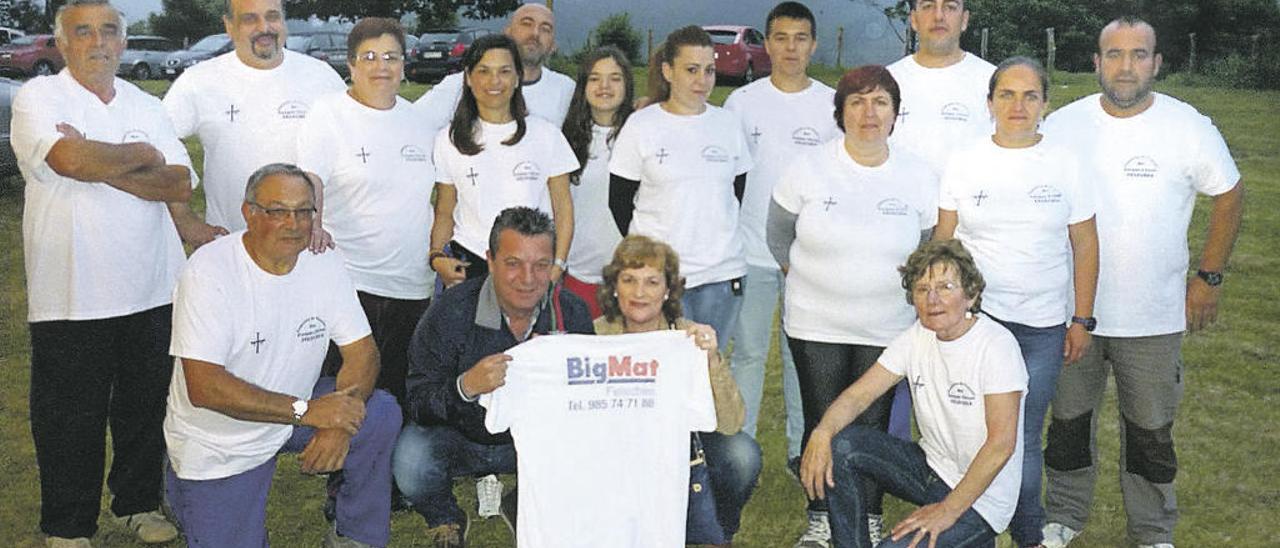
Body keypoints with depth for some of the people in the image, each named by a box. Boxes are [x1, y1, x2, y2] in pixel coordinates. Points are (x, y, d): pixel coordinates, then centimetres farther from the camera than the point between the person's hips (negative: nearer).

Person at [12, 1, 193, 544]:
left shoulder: (147, 106, 10)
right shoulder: (37, 97, -3)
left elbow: (180, 185, -4)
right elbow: (71, 160, -23)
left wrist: (101, 165, -14)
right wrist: (141, 157, -8)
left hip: (152, 290, 4)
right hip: (72, 296, -4)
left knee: (146, 407, 14)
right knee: (70, 418, 6)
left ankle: (139, 504, 32)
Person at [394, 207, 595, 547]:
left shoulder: (571, 313, -11)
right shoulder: (452, 310, -20)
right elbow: (417, 405, -21)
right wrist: (466, 386, -43)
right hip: (457, 439, -2)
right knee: (411, 462, -32)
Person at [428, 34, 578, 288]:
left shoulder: (546, 134, 4)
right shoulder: (448, 140, 6)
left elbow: (563, 207, 5)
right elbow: (444, 213, 9)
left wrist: (557, 265, -5)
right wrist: (436, 256, -9)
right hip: (467, 265, 0)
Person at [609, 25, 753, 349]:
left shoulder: (728, 123, 7)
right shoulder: (641, 125, -2)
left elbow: (740, 193, 14)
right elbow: (619, 202, 1)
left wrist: (722, 244, 8)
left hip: (722, 274, 3)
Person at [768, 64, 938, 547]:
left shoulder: (919, 177, -2)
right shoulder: (807, 170, -5)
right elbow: (778, 236, 7)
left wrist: (908, 287, 5)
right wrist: (806, 279, 8)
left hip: (888, 328, 0)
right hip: (816, 325, 0)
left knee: (874, 427, 6)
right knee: (821, 423, 6)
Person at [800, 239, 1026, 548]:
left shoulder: (996, 345, -20)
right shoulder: (918, 337, 0)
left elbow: (1002, 444, -24)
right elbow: (859, 394, -3)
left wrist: (949, 510, -24)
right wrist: (823, 432, -24)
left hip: (981, 496, -6)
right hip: (931, 465, 6)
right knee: (840, 447, -15)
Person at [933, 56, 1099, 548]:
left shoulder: (1065, 165, 2)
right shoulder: (964, 163, 2)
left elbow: (1084, 246, 5)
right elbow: (943, 241, 4)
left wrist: (1082, 319, 2)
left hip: (1042, 326, 0)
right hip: (973, 318, 0)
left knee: (1024, 438, 5)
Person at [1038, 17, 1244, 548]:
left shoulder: (1189, 127, -8)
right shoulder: (1062, 125, -4)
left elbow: (1229, 195, 4)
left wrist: (1209, 276, 1)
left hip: (1154, 318, -1)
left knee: (1151, 428, 12)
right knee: (1069, 420, 15)